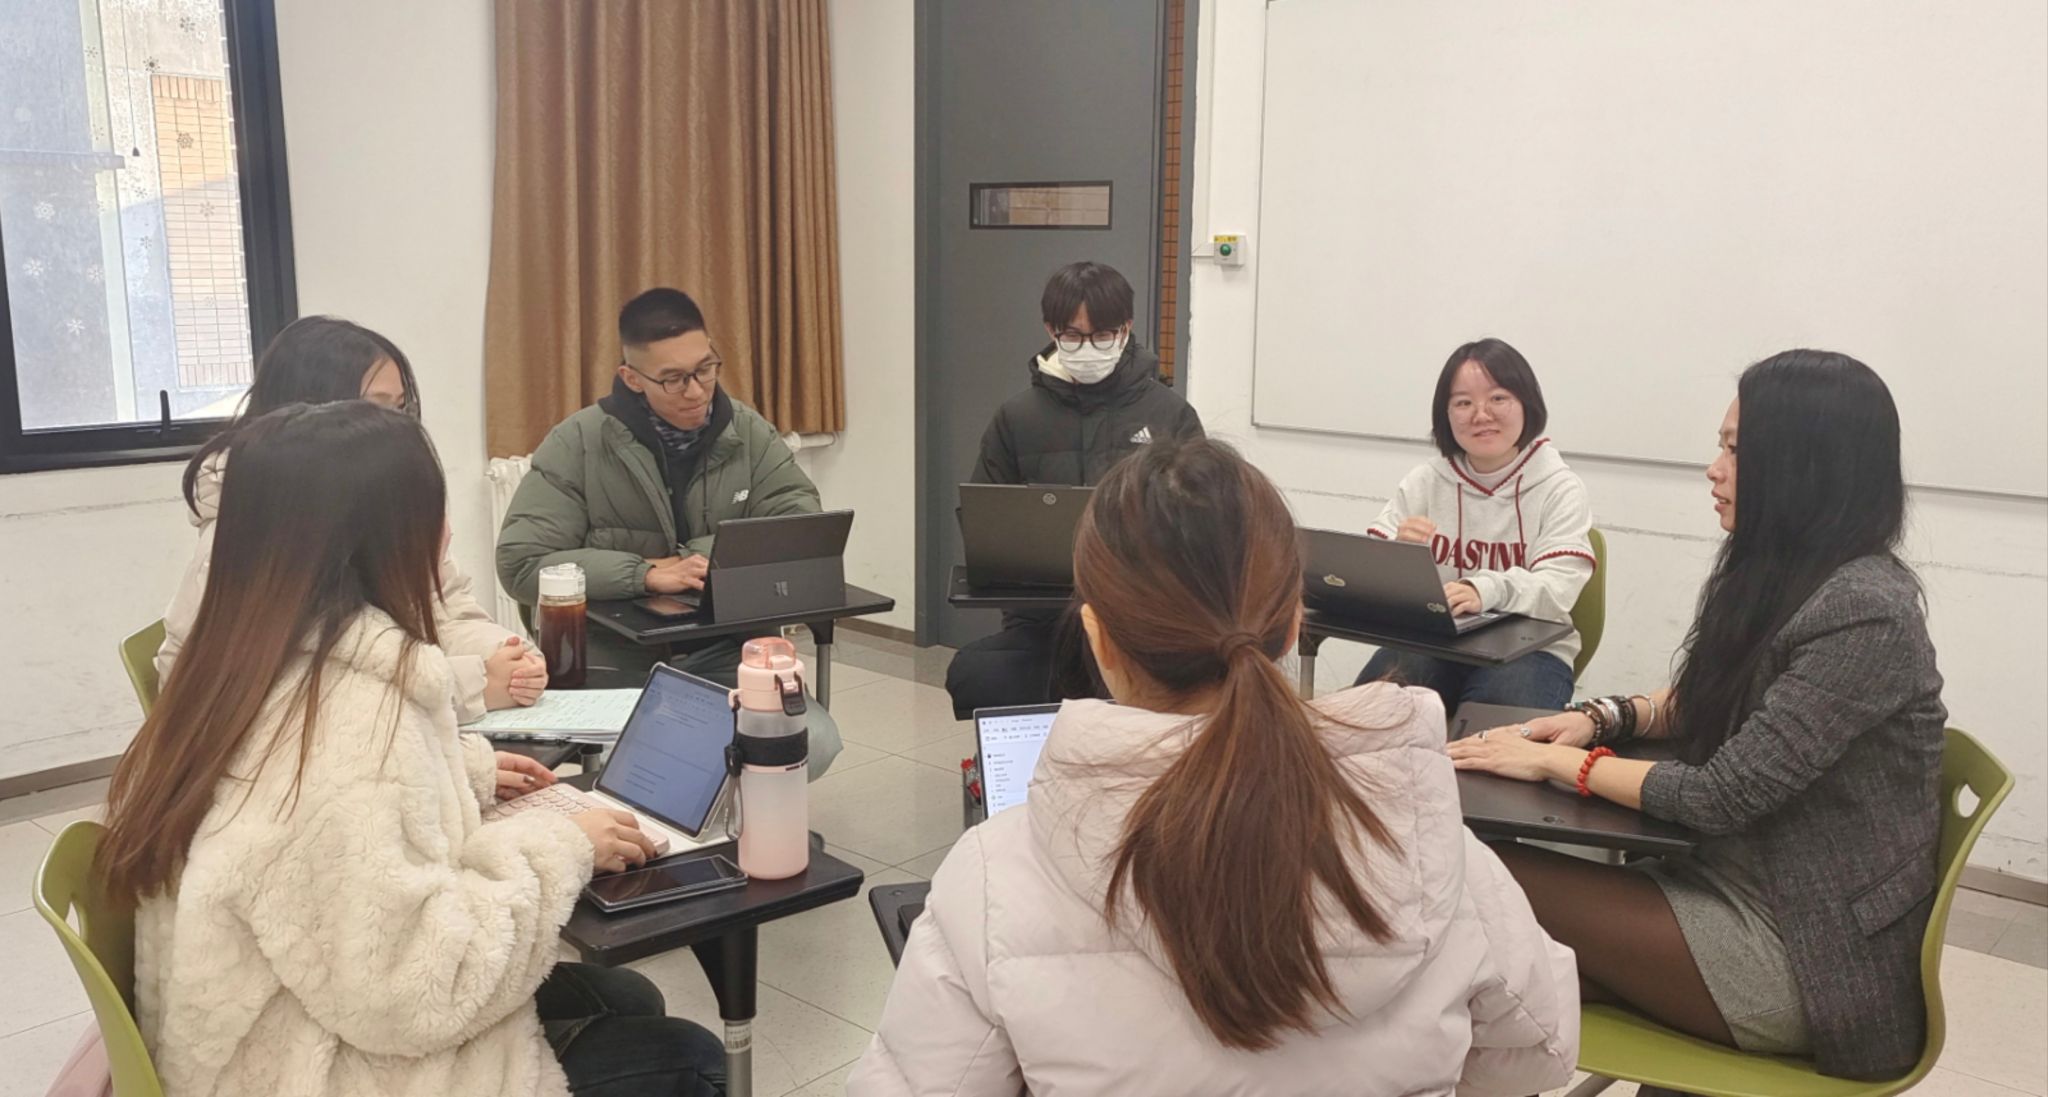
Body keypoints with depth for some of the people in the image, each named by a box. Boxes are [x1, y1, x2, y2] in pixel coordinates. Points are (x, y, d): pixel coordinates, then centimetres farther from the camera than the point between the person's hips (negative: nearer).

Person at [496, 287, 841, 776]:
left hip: (726, 651, 3)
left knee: (814, 744, -22)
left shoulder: (748, 432, 4)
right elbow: (521, 564, -11)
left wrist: (693, 559, -14)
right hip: (613, 657, -3)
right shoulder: (577, 443, -6)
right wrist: (645, 574, -22)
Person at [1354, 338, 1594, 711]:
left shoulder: (1559, 487, 0)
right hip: (1428, 641, 2)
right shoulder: (1424, 482, 8)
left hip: (1528, 649, -2)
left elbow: (1557, 589, -15)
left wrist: (1486, 591, -36)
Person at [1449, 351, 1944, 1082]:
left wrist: (1555, 761, -12)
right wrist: (1603, 717, 2)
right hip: (1744, 888, 8)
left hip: (1811, 953, -8)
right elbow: (1706, 704, 21)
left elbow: (1723, 796, -22)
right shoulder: (1783, 577, 6)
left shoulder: (1864, 615, -22)